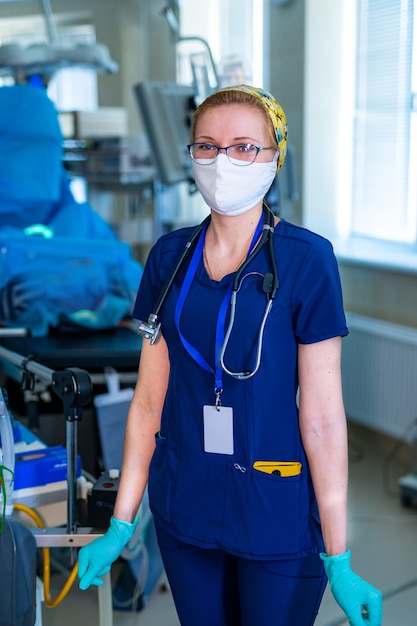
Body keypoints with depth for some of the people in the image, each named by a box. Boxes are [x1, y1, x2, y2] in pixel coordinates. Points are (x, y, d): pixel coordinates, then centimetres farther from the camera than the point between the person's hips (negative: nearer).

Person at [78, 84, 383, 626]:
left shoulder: (307, 260, -12)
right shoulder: (169, 256, 0)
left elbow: (321, 415, -13)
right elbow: (149, 399, 2)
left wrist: (339, 562, -12)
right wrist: (121, 525, 3)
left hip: (278, 517, -3)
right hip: (183, 510, 4)